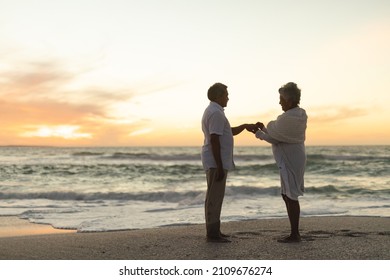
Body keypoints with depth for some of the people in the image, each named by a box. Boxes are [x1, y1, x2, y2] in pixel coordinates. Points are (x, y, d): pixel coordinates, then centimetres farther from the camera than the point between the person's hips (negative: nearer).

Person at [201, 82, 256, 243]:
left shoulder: (212, 111, 18)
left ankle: (213, 231, 21)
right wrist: (219, 166, -23)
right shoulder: (216, 113, -16)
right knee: (215, 197, -7)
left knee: (214, 196, 14)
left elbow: (228, 132, 29)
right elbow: (214, 140, -23)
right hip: (216, 162, -11)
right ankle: (213, 233, -3)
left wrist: (245, 126, 20)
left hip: (215, 162, 11)